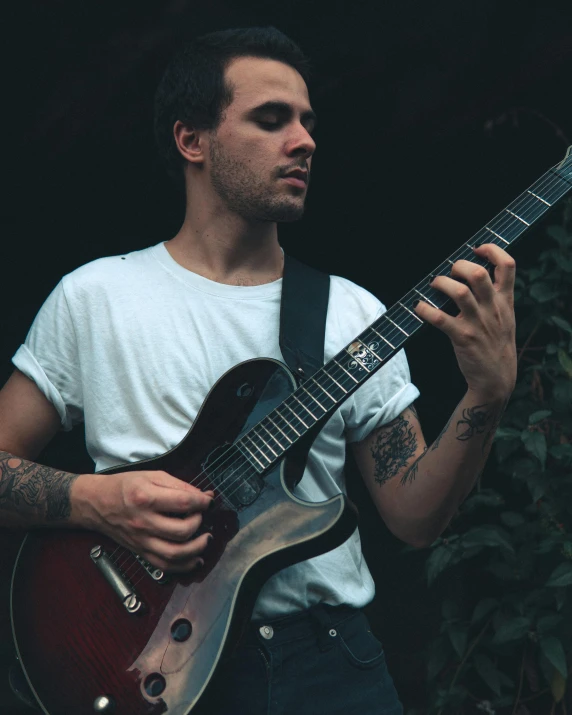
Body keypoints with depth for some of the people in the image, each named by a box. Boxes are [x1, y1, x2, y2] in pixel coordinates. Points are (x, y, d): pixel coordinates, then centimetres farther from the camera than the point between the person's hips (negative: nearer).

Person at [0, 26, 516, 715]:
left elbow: (414, 517, 3)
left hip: (330, 657, 2)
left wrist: (488, 393, -12)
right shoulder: (94, 297, 2)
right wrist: (96, 500, -12)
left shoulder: (352, 311, 7)